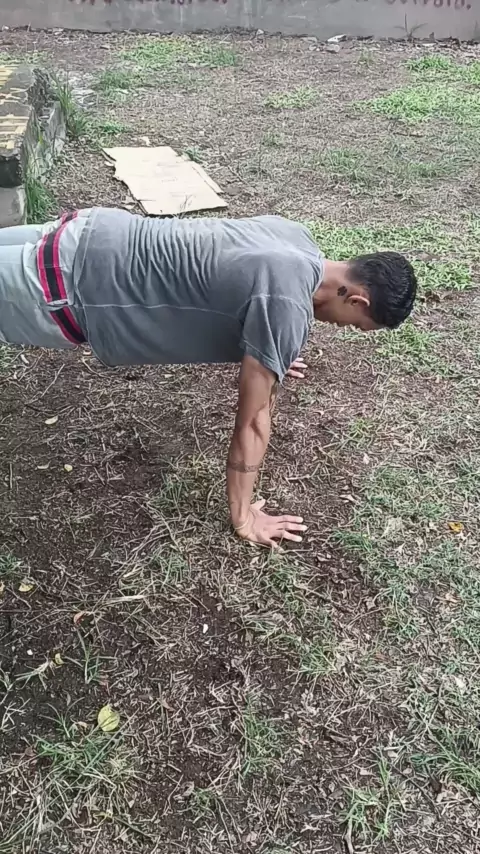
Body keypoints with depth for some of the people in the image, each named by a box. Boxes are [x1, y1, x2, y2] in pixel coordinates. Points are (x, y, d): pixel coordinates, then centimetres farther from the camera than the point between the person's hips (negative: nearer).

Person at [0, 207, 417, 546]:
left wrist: (269, 356, 40)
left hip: (100, 236, 9)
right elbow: (253, 419, -21)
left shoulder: (298, 238, 0)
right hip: (70, 286, -9)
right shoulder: (287, 308, -27)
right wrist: (243, 518, -9)